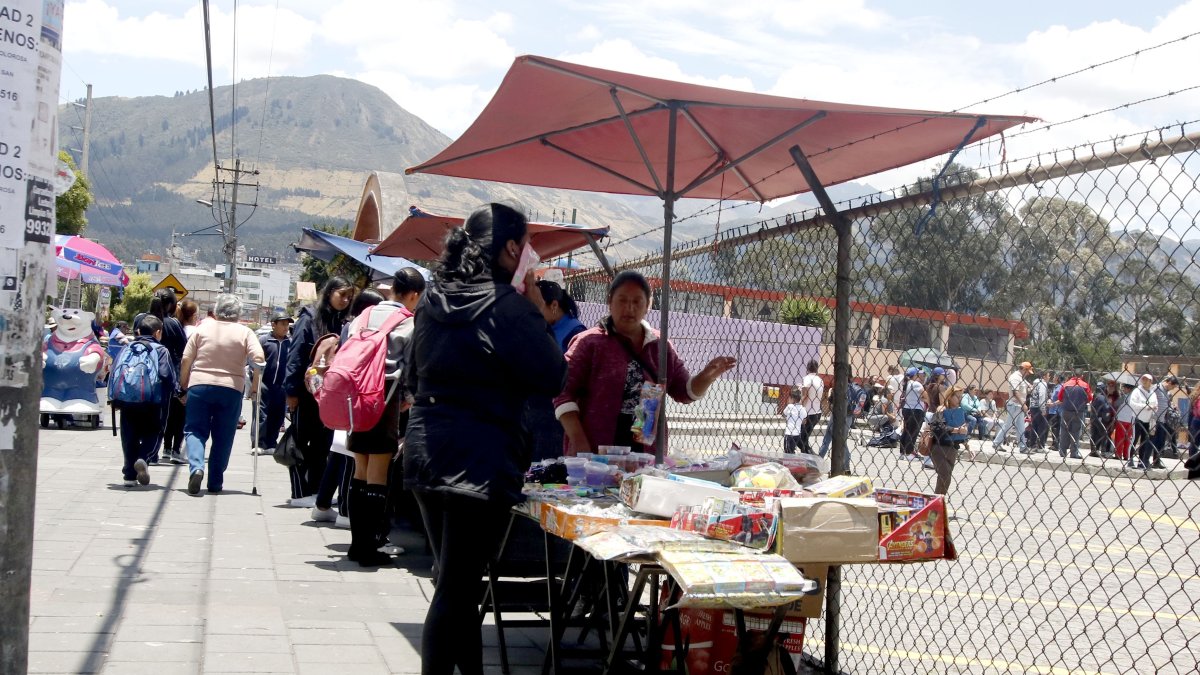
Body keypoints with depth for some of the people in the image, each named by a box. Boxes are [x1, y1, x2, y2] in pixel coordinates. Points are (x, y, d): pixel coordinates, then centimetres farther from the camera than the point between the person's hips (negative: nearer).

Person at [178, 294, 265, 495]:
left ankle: (196, 467, -19)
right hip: (231, 389, 0)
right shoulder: (245, 333, 2)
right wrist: (255, 385, 2)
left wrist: (184, 385, 13)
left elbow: (186, 359, 2)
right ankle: (215, 484, 11)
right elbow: (258, 359, -10)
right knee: (223, 437, 9)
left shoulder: (203, 328, 4)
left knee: (195, 430, 6)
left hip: (200, 386, 0)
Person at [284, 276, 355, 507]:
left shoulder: (342, 323, 6)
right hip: (306, 392, -5)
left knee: (323, 444, 9)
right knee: (301, 442, 4)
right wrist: (291, 390, -13)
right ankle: (299, 493, 9)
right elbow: (295, 355, -10)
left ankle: (316, 491, 18)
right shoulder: (309, 319, -7)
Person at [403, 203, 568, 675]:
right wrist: (537, 314, -2)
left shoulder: (433, 300, 10)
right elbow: (551, 379, -10)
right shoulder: (508, 307, -13)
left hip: (426, 454, 8)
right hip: (481, 462, -8)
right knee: (456, 586, -2)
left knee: (454, 579, 17)